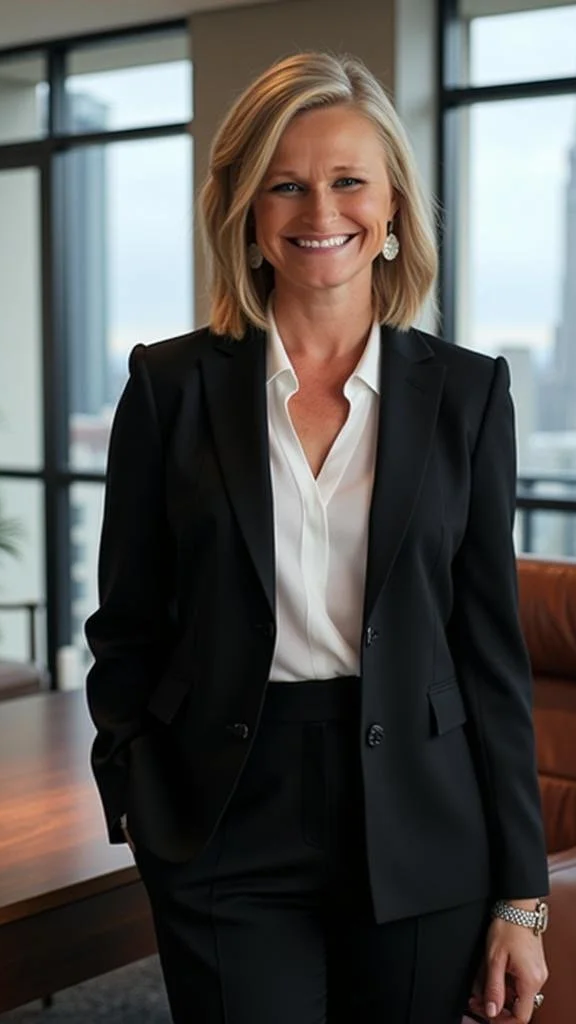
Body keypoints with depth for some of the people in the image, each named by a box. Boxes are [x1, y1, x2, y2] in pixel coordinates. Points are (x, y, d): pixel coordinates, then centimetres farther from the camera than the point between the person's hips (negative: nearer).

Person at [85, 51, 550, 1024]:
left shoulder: (466, 391, 1)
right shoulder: (171, 385, 0)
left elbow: (491, 645, 1)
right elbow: (127, 628, 5)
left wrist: (520, 899, 0)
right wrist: (138, 804, -1)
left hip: (420, 836, 1)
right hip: (229, 833, 0)